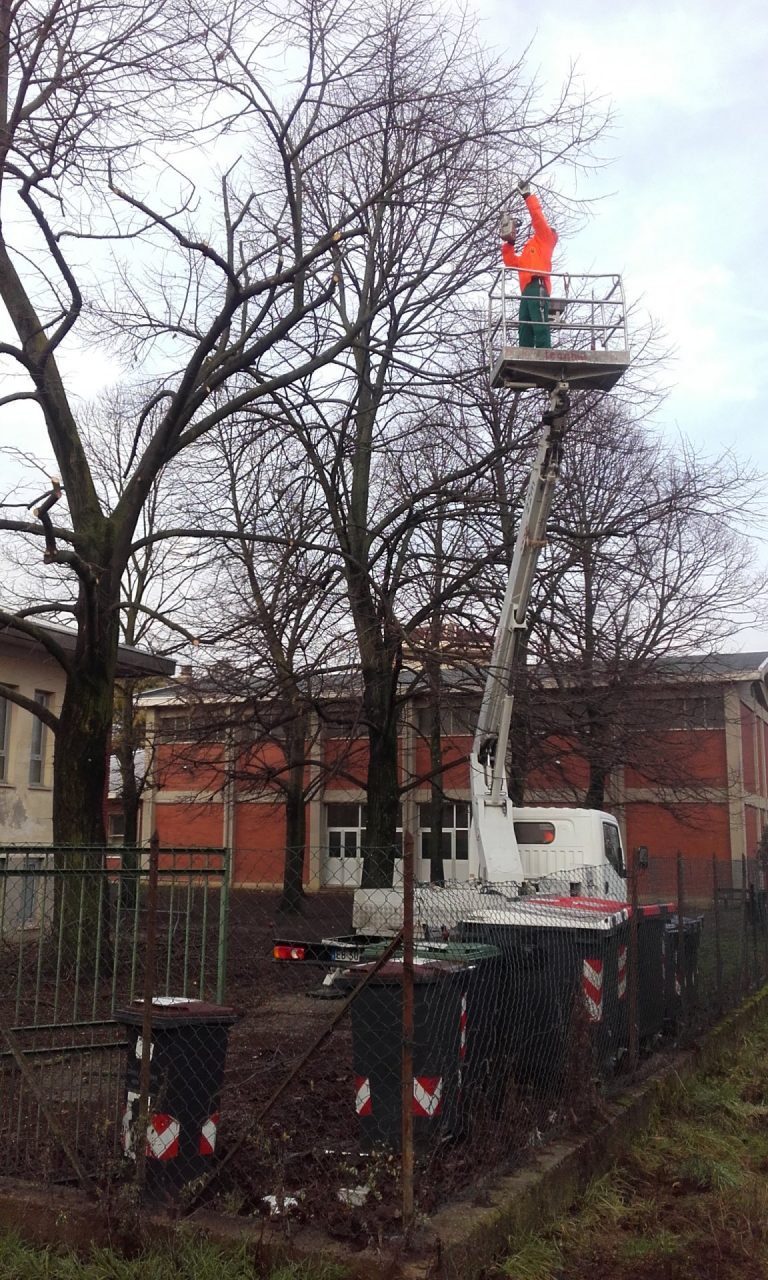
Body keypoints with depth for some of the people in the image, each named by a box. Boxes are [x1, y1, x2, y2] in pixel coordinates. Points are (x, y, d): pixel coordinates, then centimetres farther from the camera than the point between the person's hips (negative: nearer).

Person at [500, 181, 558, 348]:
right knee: (524, 331, -1)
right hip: (527, 291, 9)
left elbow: (538, 217, 6)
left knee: (540, 326, -21)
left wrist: (527, 196, 10)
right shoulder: (527, 252, 37)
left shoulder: (544, 239, 17)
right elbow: (511, 262, 33)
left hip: (537, 287, -9)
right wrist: (509, 242, 23)